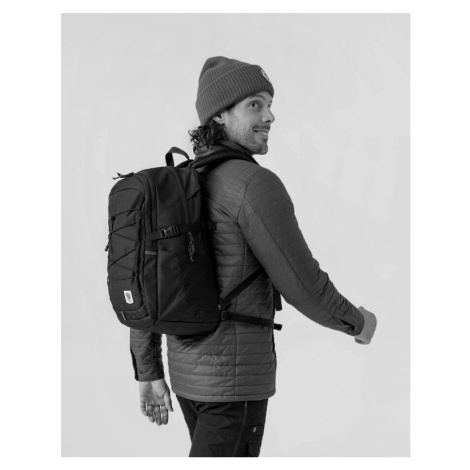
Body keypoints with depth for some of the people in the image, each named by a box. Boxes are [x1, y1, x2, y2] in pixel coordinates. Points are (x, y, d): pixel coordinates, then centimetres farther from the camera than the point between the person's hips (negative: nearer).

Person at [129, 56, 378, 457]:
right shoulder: (256, 184, -19)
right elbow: (303, 285, -19)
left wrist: (150, 375, 16)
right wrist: (357, 322, 2)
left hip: (191, 370, 9)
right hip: (234, 377, -9)